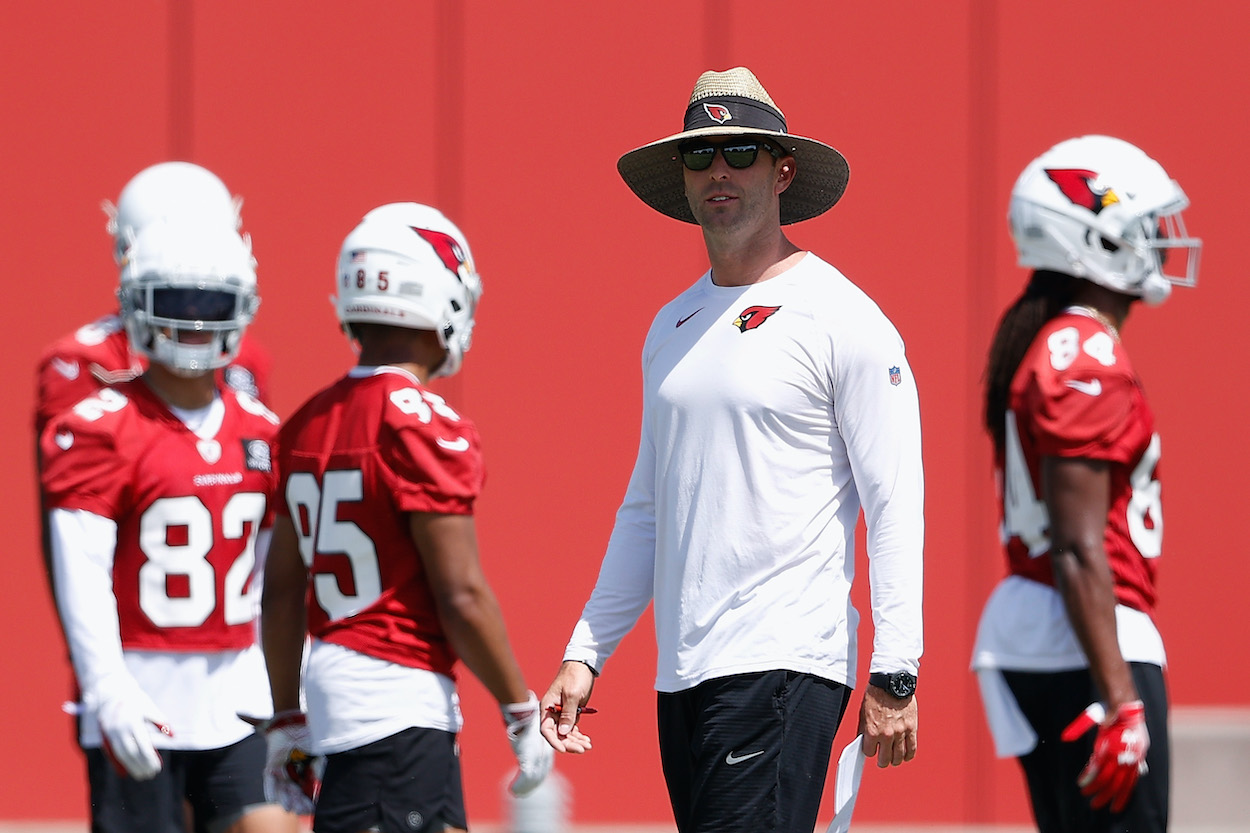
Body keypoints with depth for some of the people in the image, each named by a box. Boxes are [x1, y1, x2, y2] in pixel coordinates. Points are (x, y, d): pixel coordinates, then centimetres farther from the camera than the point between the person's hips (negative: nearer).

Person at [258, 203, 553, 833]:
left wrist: (289, 722, 21)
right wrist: (522, 713, -6)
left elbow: (281, 595, 14)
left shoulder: (308, 426, 11)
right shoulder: (425, 426, -13)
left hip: (329, 685, 9)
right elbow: (461, 596, -15)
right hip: (401, 703, -9)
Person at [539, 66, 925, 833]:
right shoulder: (672, 327, 18)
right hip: (682, 673, 7)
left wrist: (894, 678, -14)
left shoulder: (841, 318, -4)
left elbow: (895, 504, -8)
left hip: (786, 665, -7)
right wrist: (586, 654, 17)